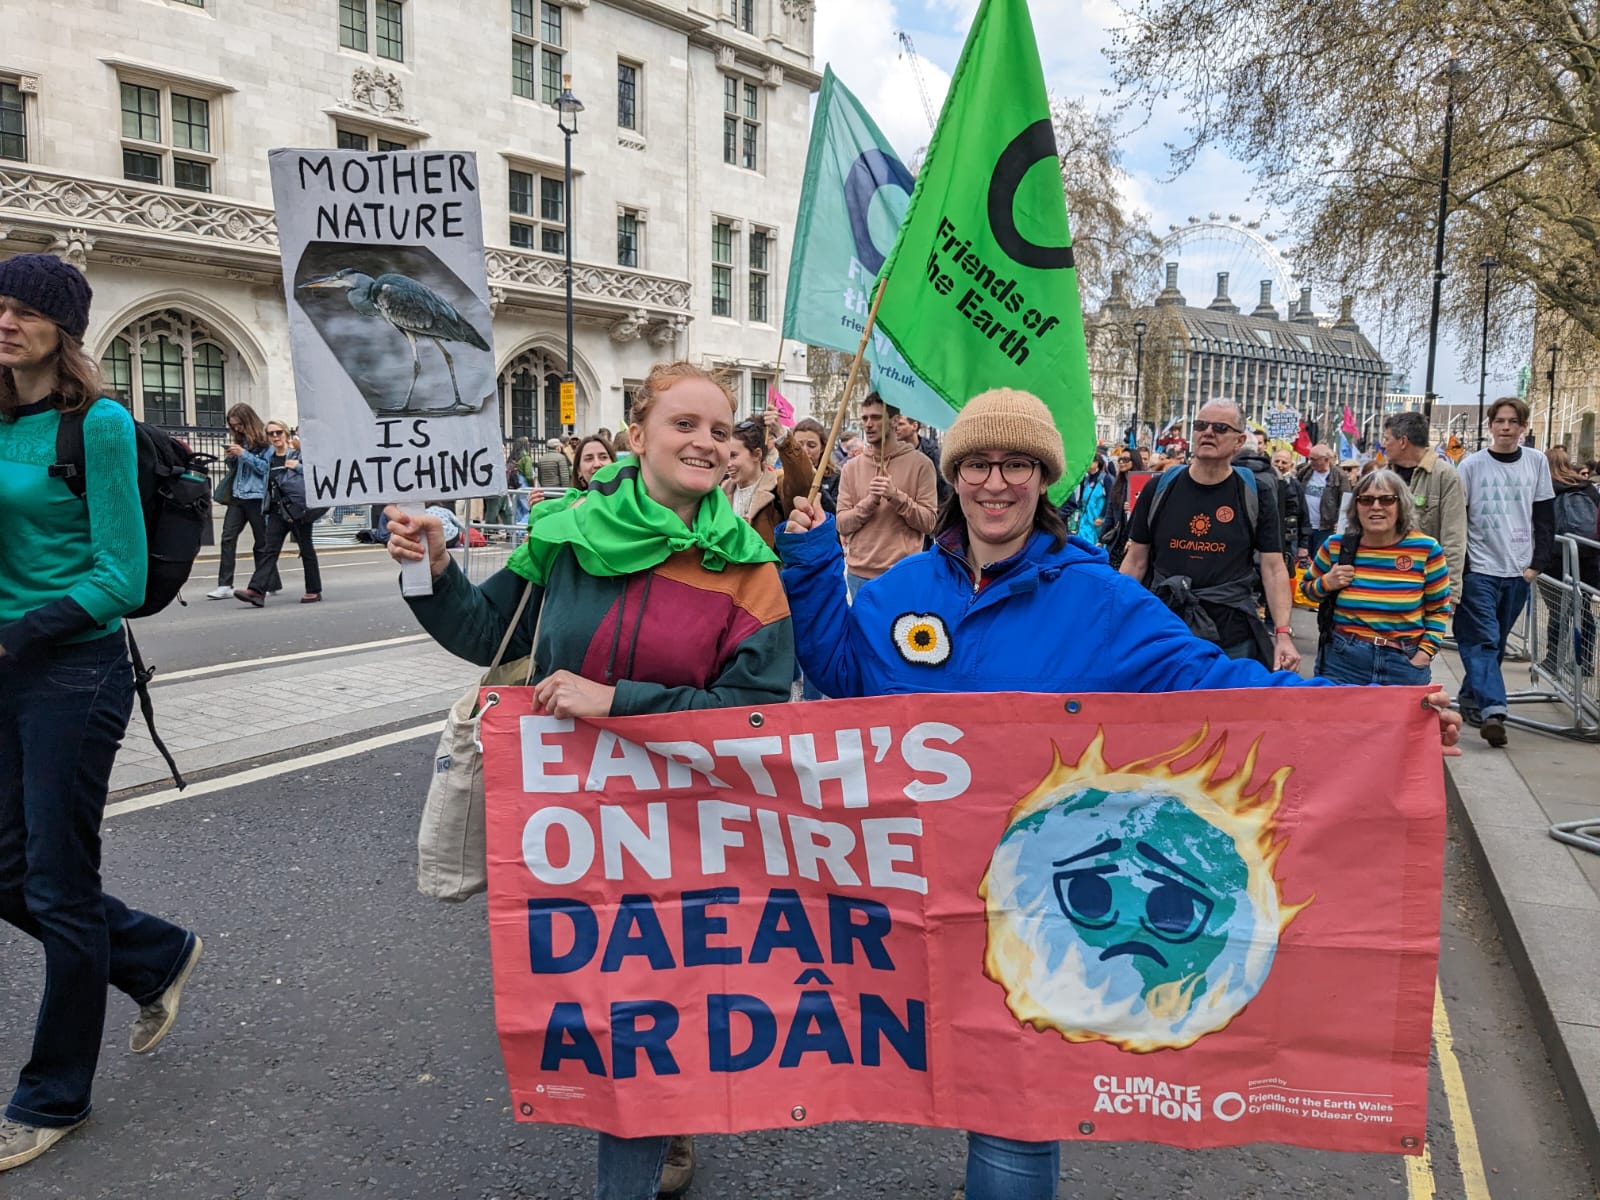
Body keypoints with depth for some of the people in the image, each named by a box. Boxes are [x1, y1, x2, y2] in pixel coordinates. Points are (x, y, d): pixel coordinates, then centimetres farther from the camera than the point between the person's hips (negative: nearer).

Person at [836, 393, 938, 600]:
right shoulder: (851, 468, 7)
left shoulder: (919, 464, -2)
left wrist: (897, 496, -18)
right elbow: (841, 524, 1)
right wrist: (869, 502, -15)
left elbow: (929, 522, -6)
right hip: (859, 574, 3)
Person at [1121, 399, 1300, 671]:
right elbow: (1136, 561, 7)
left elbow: (1273, 568, -2)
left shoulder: (1255, 494, 0)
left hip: (1233, 640, -1)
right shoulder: (1160, 489, 2)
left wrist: (1283, 634, -12)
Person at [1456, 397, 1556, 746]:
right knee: (1483, 641, -12)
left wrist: (1537, 563, 1)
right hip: (1479, 570, -3)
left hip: (1519, 572, 3)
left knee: (1495, 643, 10)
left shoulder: (1536, 462, 6)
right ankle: (1492, 710, -19)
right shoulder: (1472, 465, -2)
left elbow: (1545, 518, 9)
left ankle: (1471, 699, 23)